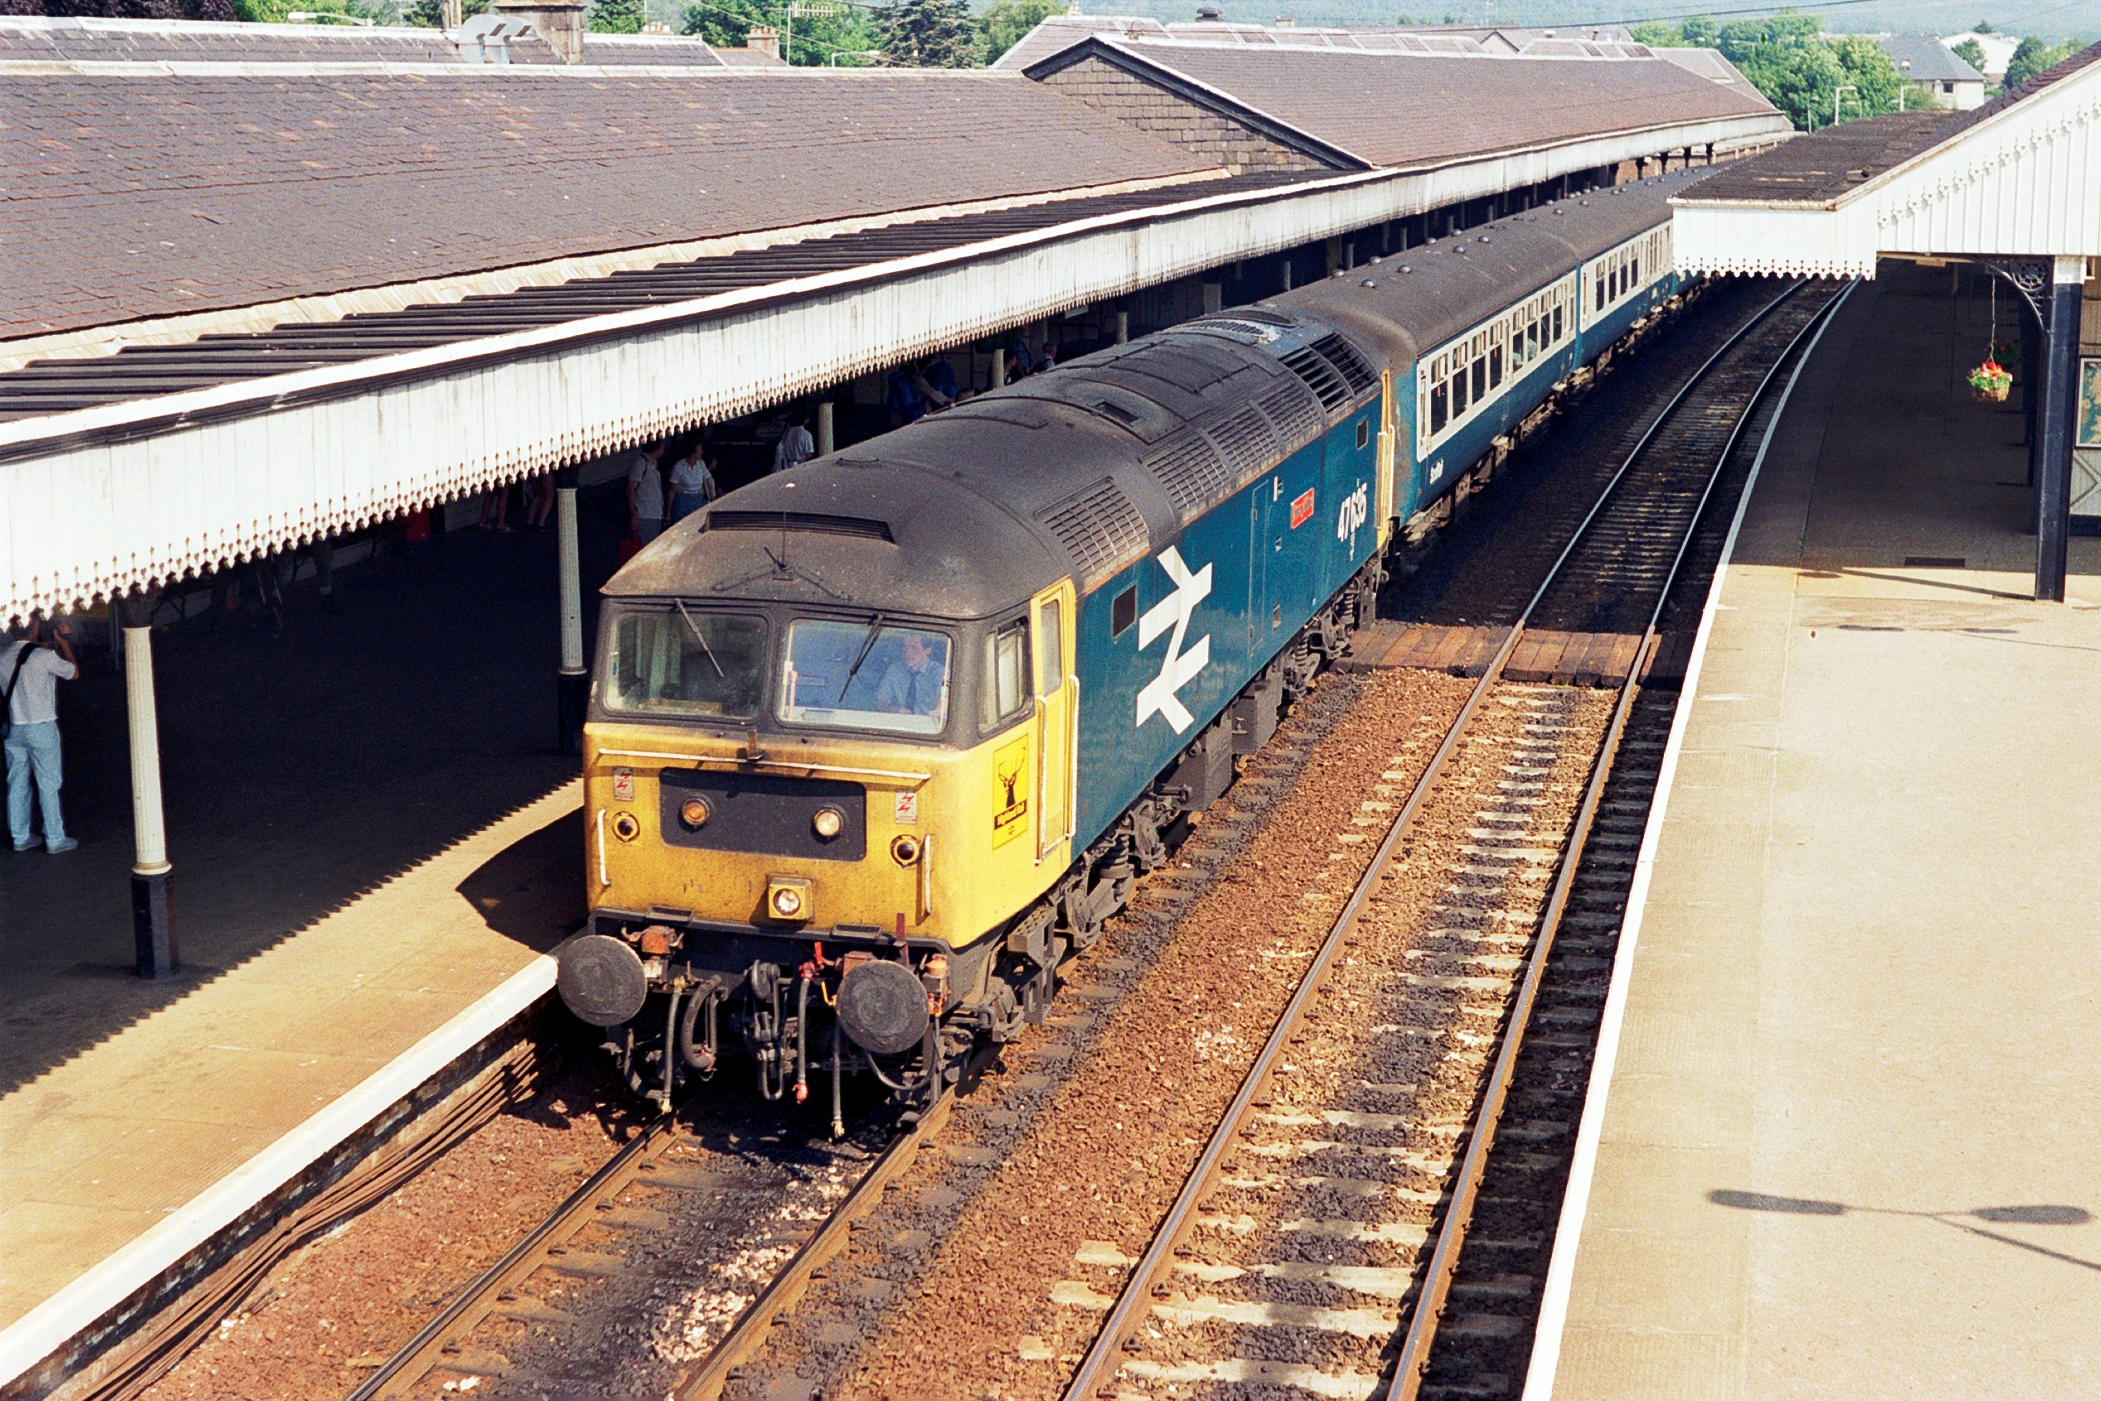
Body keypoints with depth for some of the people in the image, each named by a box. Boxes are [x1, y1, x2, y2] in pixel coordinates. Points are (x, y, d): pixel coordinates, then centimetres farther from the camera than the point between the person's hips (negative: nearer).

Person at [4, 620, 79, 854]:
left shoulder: (4, 657, 1)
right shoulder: (45, 656, -16)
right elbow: (74, 672, -1)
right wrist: (63, 643, 9)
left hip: (13, 728, 5)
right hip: (41, 728, -5)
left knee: (17, 784, 13)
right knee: (48, 784, 3)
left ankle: (20, 838, 20)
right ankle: (54, 839, 8)